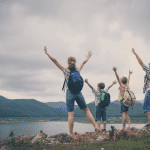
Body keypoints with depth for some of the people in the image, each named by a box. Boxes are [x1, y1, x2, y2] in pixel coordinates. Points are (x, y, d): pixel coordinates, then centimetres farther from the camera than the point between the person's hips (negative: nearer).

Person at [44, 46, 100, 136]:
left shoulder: (66, 71, -2)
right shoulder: (78, 70, 7)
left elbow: (55, 61, -2)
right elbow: (84, 62, 24)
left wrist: (47, 53, 3)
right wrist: (89, 56, 42)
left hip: (70, 94, -3)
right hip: (79, 93, 3)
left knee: (71, 114, -5)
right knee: (86, 110, 14)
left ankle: (71, 134, -7)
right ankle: (96, 127, 10)